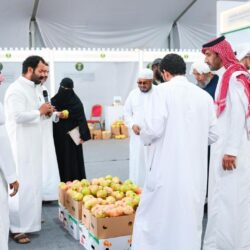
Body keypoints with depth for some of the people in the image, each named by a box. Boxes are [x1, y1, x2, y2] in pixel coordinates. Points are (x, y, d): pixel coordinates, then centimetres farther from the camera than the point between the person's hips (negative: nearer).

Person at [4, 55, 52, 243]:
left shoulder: (30, 88, 14)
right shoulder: (16, 89, -16)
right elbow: (18, 115, -27)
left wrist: (44, 112, 4)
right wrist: (40, 111, -16)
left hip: (31, 144, 10)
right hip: (20, 145, -10)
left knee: (32, 182, 17)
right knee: (21, 185, -5)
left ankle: (29, 217, 30)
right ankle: (17, 228, 3)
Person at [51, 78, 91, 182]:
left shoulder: (76, 102, -6)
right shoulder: (54, 101, 4)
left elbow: (81, 119, -9)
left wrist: (83, 136, -14)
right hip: (58, 135, 3)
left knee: (73, 159, 1)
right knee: (59, 158, 5)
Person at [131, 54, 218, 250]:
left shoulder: (163, 90, -7)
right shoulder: (205, 95, 6)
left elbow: (153, 129, -15)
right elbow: (213, 135, 8)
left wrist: (145, 137, 6)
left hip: (168, 167, -4)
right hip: (196, 169, 5)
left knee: (154, 217, 7)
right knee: (190, 218, 15)